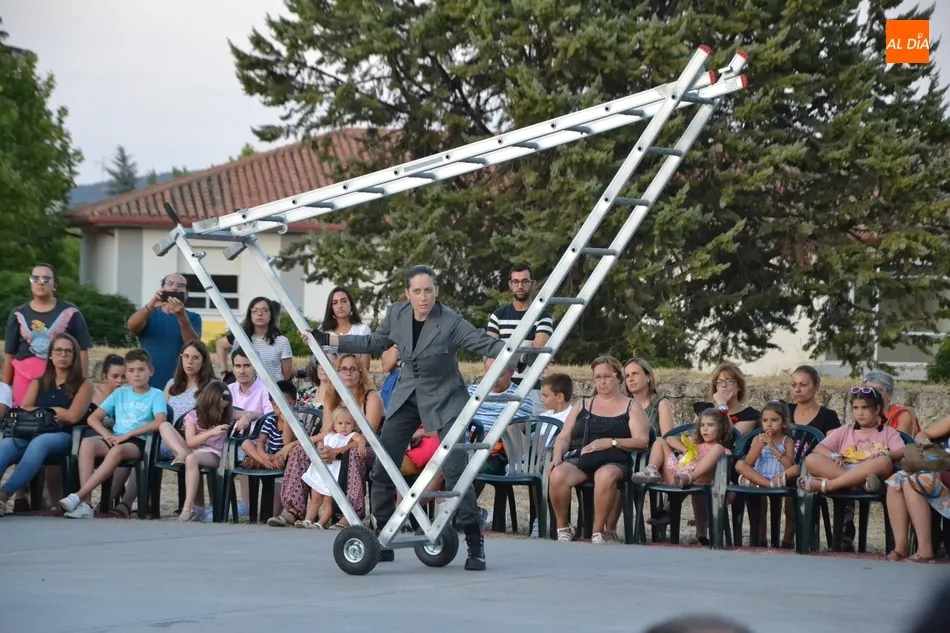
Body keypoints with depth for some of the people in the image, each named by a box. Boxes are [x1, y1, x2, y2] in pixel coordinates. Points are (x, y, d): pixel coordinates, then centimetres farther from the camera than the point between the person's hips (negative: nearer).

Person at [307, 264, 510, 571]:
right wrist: (328, 339, 12)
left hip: (444, 400, -5)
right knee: (382, 468, 1)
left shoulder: (450, 323, -22)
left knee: (455, 470, -17)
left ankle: (475, 545, -7)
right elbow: (374, 343, 10)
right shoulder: (397, 313, -7)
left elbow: (487, 344, -25)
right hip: (407, 396, 5)